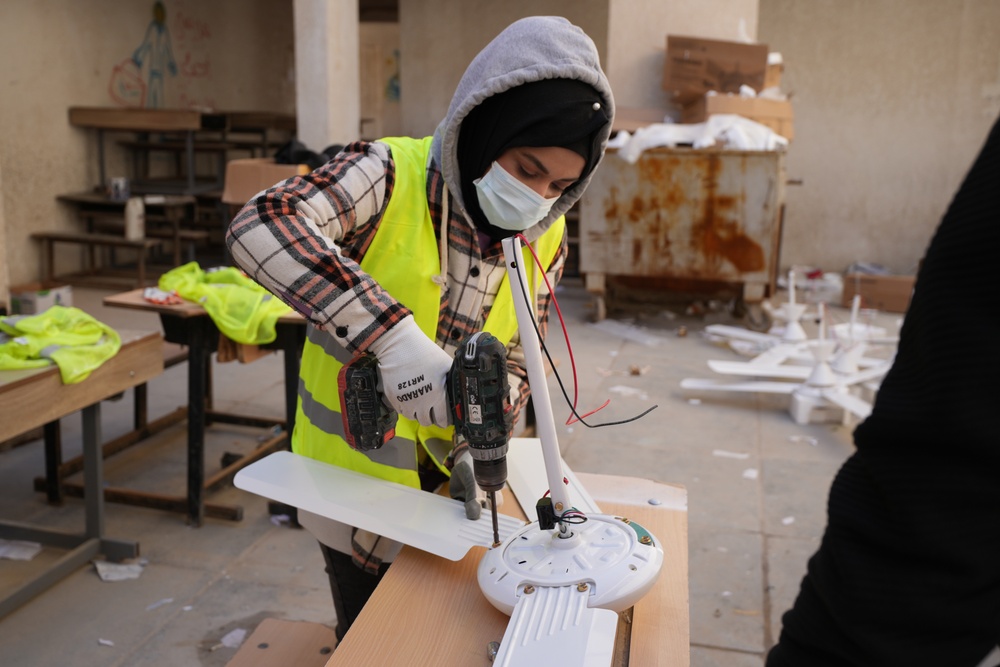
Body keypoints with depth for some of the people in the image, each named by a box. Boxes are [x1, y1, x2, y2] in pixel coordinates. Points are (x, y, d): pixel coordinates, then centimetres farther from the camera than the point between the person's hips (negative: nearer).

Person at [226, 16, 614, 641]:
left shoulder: (546, 237, -5)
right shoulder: (390, 175, -21)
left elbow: (517, 363, 1)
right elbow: (259, 226, -38)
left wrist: (470, 446, -15)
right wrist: (392, 336, -47)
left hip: (445, 484, 4)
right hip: (356, 476, -4)